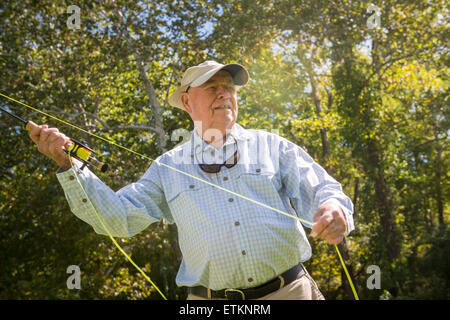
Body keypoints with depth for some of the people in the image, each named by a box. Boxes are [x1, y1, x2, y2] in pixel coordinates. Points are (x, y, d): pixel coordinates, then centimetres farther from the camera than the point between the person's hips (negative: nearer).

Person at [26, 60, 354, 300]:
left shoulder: (270, 146, 8)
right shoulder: (169, 167, 10)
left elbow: (320, 189, 0)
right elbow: (117, 216, 6)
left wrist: (333, 207, -25)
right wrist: (68, 164, -4)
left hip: (289, 291, 0)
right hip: (210, 301, 0)